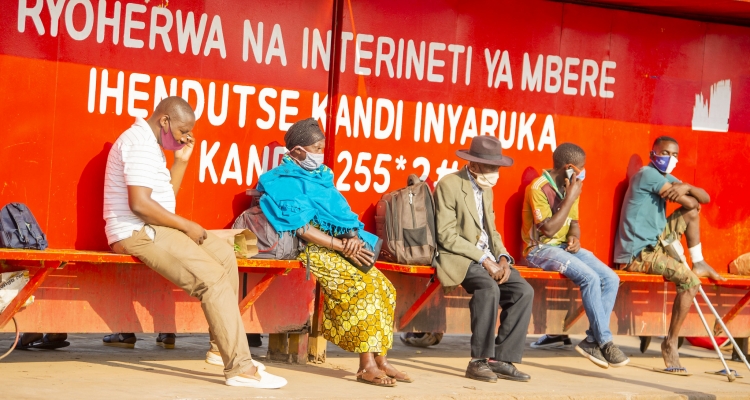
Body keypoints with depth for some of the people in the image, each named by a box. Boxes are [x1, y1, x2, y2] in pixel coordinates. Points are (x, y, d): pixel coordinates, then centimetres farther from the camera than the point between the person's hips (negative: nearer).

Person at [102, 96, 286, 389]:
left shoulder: (149, 143, 18)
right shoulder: (140, 143, -15)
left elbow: (166, 198, 19)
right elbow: (139, 203, -25)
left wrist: (181, 161, 9)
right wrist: (186, 226, -16)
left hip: (151, 229, 11)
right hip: (138, 233, -11)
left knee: (225, 256, 10)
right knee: (214, 279, -19)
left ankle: (221, 347, 9)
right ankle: (240, 367, -18)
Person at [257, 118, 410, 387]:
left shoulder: (321, 177, 18)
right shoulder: (284, 182, -6)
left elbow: (340, 212, 14)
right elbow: (302, 228, -15)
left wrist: (353, 237, -8)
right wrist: (343, 246, -19)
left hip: (341, 245, 8)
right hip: (313, 249, -8)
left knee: (383, 287, -8)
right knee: (364, 286, -26)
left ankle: (379, 359, -7)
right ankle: (366, 365, -25)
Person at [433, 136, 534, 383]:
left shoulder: (486, 190, 17)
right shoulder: (449, 185, -9)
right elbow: (446, 236, -16)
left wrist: (502, 257, -2)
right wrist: (483, 259, -21)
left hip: (487, 258, 8)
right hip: (457, 257, -8)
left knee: (523, 291, -15)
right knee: (489, 288, -34)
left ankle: (502, 359, -12)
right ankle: (479, 361, -24)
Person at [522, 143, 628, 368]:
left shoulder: (570, 188, 10)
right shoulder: (538, 188, -15)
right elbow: (549, 229, -22)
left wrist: (574, 237, -4)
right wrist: (570, 198, -21)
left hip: (565, 247, 8)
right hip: (541, 249, -8)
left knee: (611, 279, -12)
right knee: (590, 278, -28)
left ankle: (592, 340, -11)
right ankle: (605, 342, -18)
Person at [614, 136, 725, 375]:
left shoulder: (664, 177, 14)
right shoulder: (648, 174, -14)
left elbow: (705, 198, 4)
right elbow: (692, 202, -16)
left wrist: (687, 188, -16)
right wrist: (690, 194, 7)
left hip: (655, 242, 9)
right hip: (637, 254, -9)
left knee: (692, 212, 10)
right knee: (690, 281, -22)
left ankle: (698, 263, 16)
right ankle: (671, 344, -13)